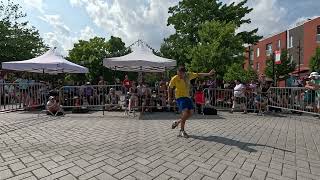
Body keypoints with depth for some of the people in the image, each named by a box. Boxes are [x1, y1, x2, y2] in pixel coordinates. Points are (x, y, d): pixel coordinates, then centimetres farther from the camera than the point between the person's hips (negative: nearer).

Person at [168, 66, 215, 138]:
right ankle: (182, 131, -4)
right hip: (180, 97, -6)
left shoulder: (188, 75, -3)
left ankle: (177, 122, 22)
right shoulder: (175, 79, -13)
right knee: (185, 112, -20)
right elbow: (170, 87, 0)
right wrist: (169, 97, -1)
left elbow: (198, 75, 8)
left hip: (187, 97, 6)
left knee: (190, 113, 2)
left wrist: (208, 74, 5)